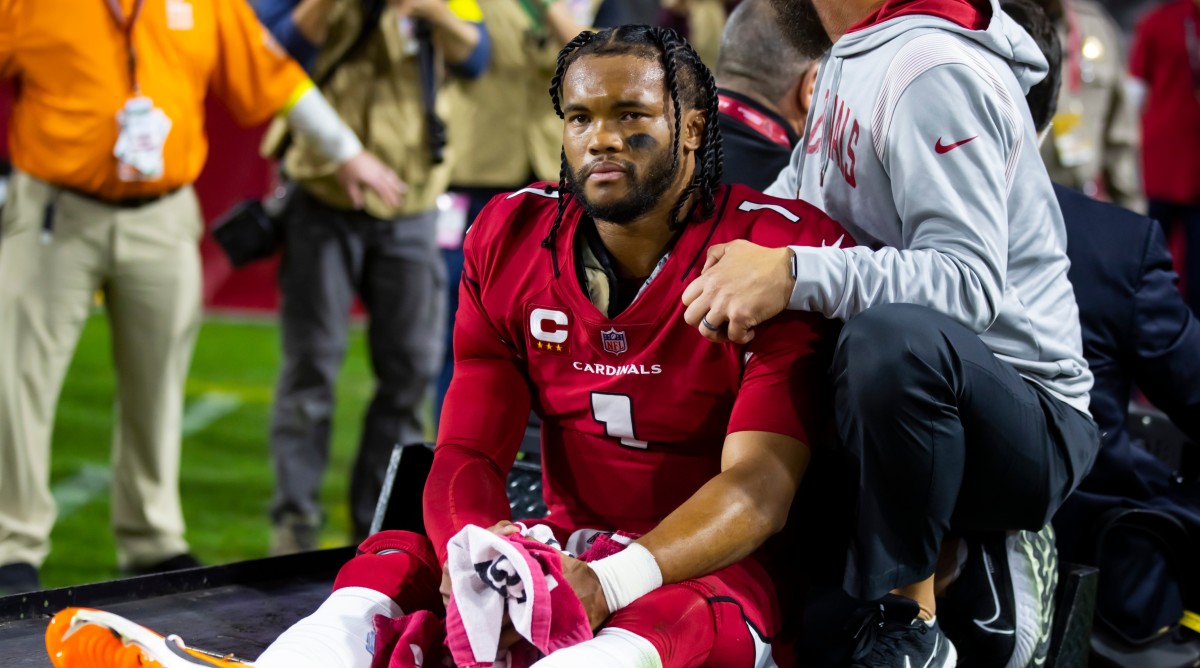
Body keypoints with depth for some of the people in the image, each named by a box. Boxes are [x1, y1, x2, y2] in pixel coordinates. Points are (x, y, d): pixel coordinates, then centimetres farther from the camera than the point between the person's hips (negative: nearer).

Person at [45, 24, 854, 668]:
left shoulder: (777, 247, -13)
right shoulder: (514, 240, 3)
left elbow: (760, 480, -20)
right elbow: (470, 449, -1)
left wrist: (611, 582, -37)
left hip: (716, 565, -5)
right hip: (568, 553, 5)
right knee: (398, 557, -21)